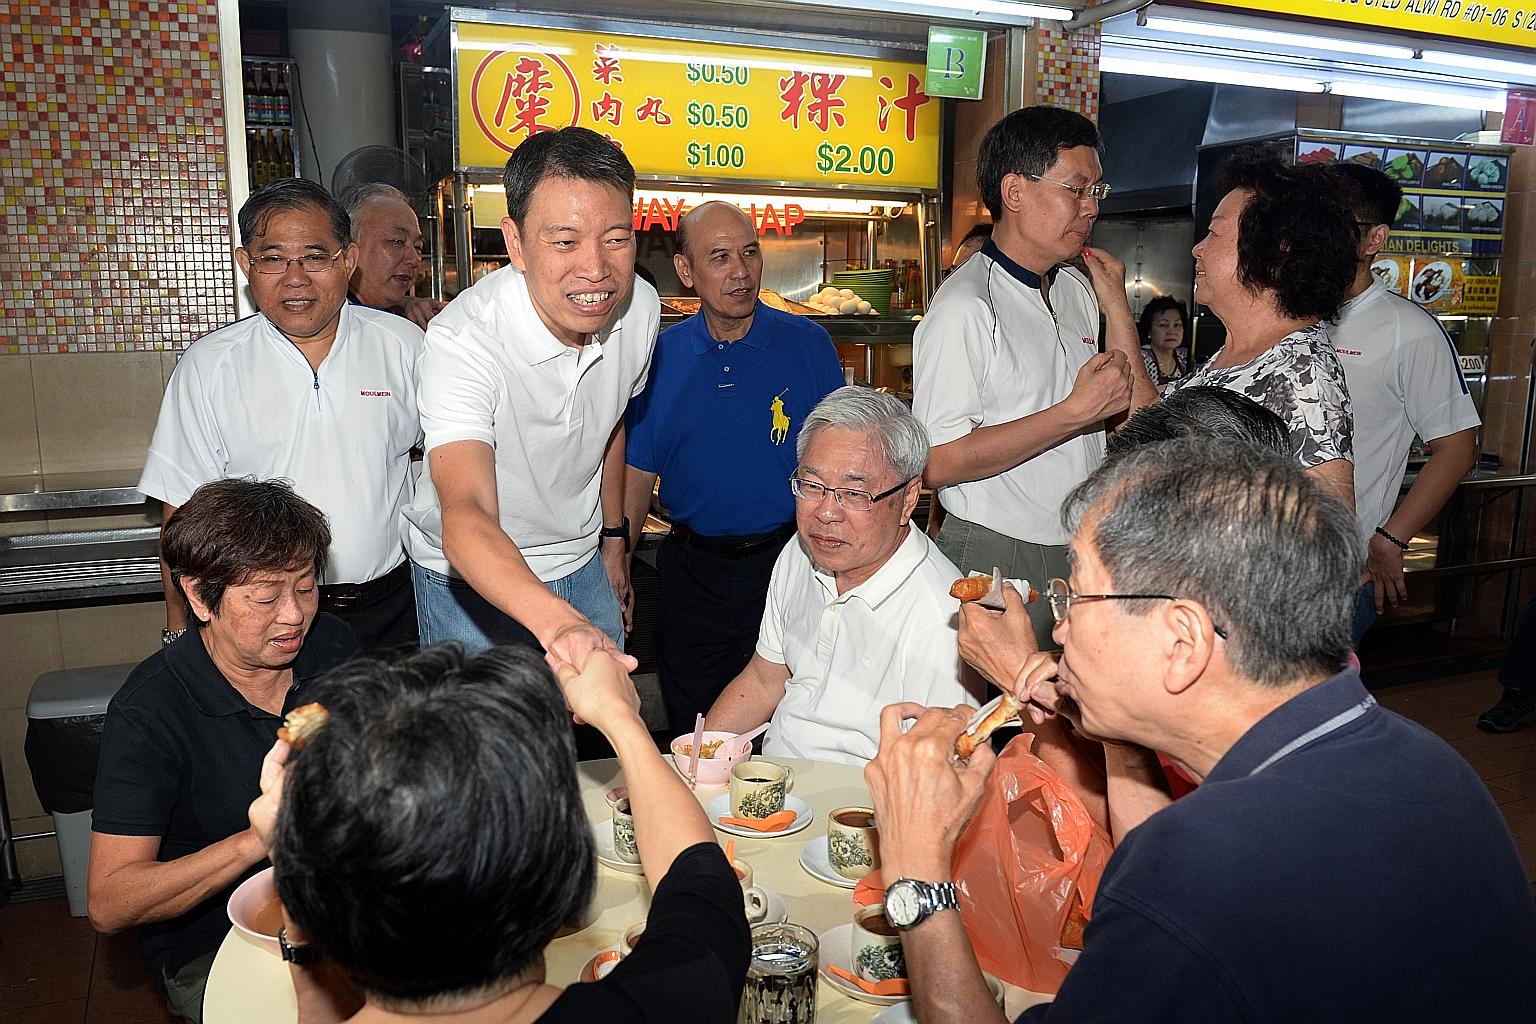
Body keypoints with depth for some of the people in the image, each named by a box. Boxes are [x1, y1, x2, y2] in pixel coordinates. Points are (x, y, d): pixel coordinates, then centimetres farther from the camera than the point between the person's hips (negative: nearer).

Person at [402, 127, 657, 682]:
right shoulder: (462, 341, -32)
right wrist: (556, 622, -63)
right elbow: (466, 518, -45)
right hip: (473, 578, -4)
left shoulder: (639, 307, -12)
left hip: (583, 566, 5)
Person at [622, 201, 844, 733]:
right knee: (692, 740, 15)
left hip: (786, 566, -1)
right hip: (692, 574, 2)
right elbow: (639, 473, 6)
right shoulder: (660, 355, 1)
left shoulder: (808, 344, -4)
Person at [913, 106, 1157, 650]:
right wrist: (1075, 413, -21)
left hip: (1081, 556, 7)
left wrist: (1117, 309, -2)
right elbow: (939, 462, -23)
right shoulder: (964, 306, -16)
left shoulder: (1079, 290, 9)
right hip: (995, 560, -7)